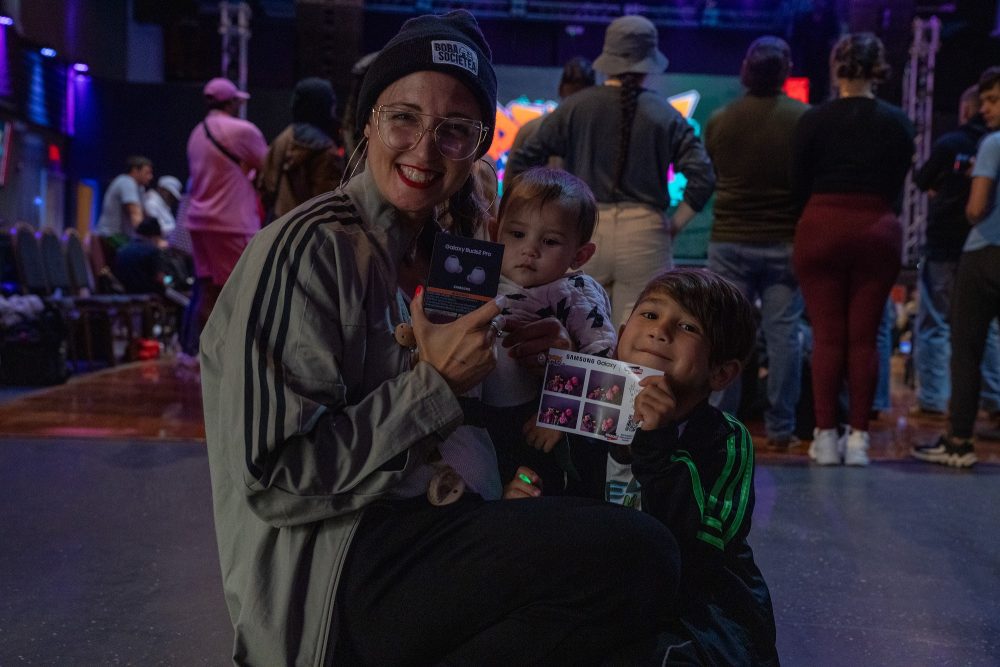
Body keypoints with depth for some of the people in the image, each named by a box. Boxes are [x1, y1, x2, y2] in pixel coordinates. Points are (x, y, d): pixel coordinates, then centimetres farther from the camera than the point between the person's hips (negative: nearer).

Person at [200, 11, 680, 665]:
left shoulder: (443, 246, 12)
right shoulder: (307, 250, -13)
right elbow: (277, 480, -17)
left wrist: (507, 360, 3)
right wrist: (437, 382, -18)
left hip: (439, 525, 8)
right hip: (342, 570, -8)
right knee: (639, 556, -24)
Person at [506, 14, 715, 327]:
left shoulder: (574, 107, 3)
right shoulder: (664, 114, 2)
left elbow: (519, 165, 1)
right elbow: (702, 177, -6)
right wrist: (673, 225, 5)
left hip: (584, 232, 1)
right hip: (644, 232, -1)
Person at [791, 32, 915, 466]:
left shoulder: (814, 120, -3)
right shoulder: (897, 122, 3)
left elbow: (799, 184, 1)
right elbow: (897, 185, 7)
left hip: (821, 230, -1)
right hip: (878, 231, 2)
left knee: (827, 336, 3)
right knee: (864, 337, 5)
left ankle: (826, 436, 4)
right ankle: (857, 437, 7)